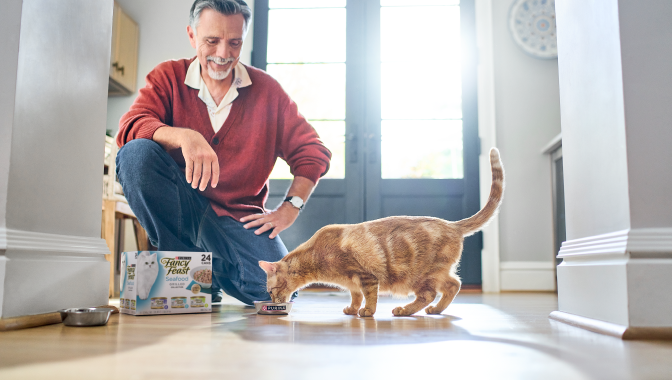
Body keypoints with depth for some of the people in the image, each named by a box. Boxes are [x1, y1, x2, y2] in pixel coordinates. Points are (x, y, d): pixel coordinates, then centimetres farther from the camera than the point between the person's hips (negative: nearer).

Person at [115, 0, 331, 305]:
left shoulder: (267, 90, 3)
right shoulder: (168, 77, 2)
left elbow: (313, 152, 5)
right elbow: (130, 128, -16)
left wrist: (290, 208, -7)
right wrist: (183, 136, -36)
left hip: (238, 216, 1)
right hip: (181, 207, 0)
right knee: (137, 152, -28)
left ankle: (212, 271, 14)